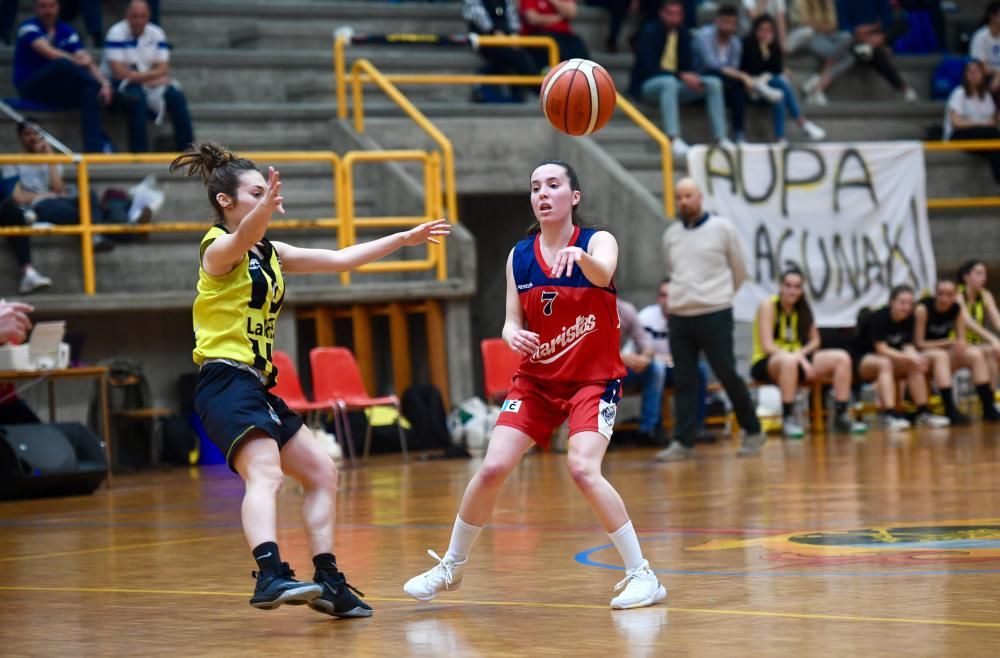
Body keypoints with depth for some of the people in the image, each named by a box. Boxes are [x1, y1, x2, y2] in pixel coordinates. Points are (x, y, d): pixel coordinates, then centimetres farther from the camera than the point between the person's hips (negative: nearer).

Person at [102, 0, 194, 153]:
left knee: (176, 96, -19)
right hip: (122, 85, -5)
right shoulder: (116, 33, -11)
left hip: (153, 84, 5)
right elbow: (119, 73, -19)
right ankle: (139, 152, -36)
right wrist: (152, 76, -16)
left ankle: (186, 150, -15)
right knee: (137, 97, -36)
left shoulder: (156, 33, 5)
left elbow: (163, 70, -2)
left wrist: (137, 75, -19)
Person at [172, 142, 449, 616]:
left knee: (322, 473, 15)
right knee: (266, 473, -31)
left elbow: (339, 259, 24)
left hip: (257, 385, 10)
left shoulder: (271, 253, 18)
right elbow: (242, 237, -33)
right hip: (226, 381, -10)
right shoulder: (219, 249, -8)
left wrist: (405, 239, 23)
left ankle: (328, 581, 18)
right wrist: (264, 211, -55)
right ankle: (271, 576, -49)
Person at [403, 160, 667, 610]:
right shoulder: (519, 256, 2)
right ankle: (451, 566, 16)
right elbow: (512, 321, 3)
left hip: (594, 379, -4)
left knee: (582, 469, -25)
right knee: (492, 469, -6)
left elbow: (603, 274, -33)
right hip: (536, 380, 4)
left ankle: (642, 575, -15)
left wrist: (577, 255, -55)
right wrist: (514, 336, -22)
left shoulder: (598, 241, -9)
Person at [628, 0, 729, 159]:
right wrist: (681, 76, -28)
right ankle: (674, 140, -51)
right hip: (648, 85, -7)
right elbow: (649, 67, -20)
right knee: (669, 82, -40)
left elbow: (688, 64, 11)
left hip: (675, 83, 7)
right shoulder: (649, 32, -11)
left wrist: (692, 77, -15)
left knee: (714, 83, -11)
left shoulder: (683, 34, 9)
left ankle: (721, 139, -17)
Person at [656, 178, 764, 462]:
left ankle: (752, 431, 14)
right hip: (679, 316, 4)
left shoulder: (722, 228, -2)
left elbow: (739, 271, 8)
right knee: (684, 381, 2)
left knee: (727, 375, -1)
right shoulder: (671, 235, 9)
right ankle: (683, 442, 2)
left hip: (715, 314, -4)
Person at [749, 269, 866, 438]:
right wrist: (799, 359, -26)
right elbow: (767, 346, -17)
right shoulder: (768, 305, -10)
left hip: (798, 359, 6)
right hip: (767, 363, -6)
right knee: (789, 360, -42)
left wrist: (801, 354, -9)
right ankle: (788, 419, -34)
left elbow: (815, 341, 13)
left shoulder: (802, 308, 7)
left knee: (842, 358, -12)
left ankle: (841, 416, -12)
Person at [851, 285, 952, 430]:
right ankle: (889, 415, -49)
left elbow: (908, 346, -6)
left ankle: (923, 413, -17)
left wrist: (917, 358, -29)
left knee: (916, 365, -18)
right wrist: (909, 358, -38)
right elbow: (881, 349, -28)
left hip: (891, 358, 7)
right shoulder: (878, 317, -21)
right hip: (863, 360, -7)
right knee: (884, 363, -37)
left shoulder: (908, 319, -1)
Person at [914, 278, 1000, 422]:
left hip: (944, 351, 5)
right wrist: (949, 343, -23)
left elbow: (961, 340, 1)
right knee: (941, 356, -37)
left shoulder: (957, 309, -3)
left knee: (976, 354, -18)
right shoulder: (923, 309, -19)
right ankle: (951, 411, -44)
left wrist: (959, 345, -25)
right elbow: (919, 343, -18)